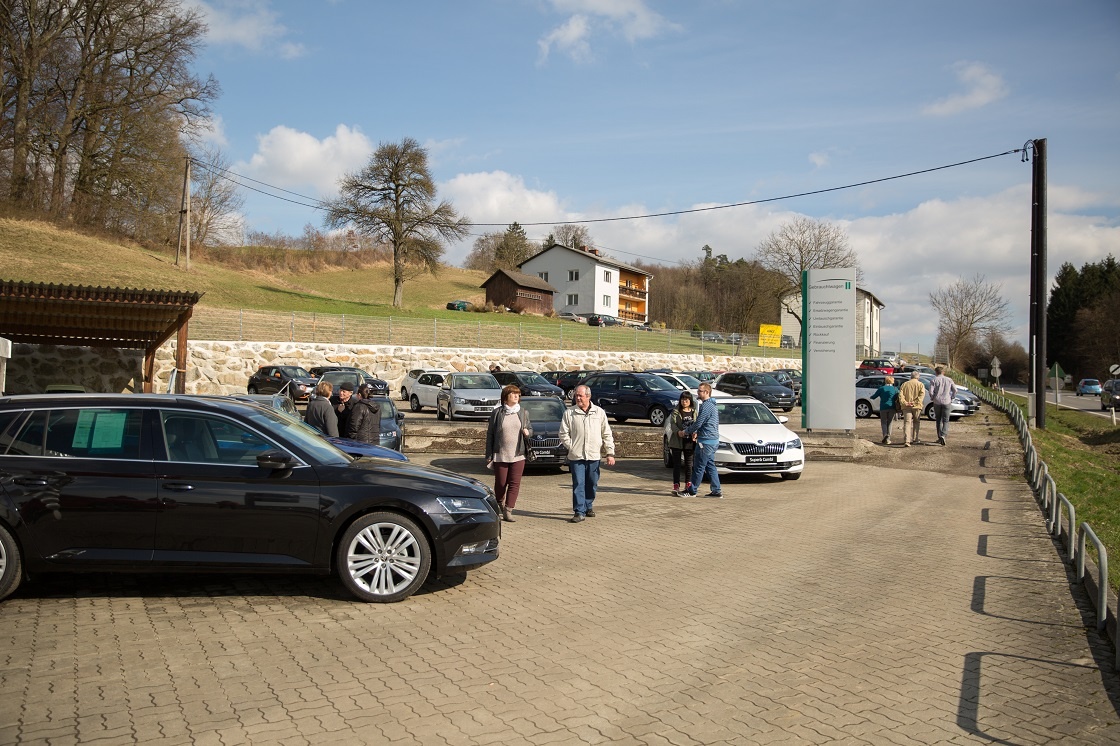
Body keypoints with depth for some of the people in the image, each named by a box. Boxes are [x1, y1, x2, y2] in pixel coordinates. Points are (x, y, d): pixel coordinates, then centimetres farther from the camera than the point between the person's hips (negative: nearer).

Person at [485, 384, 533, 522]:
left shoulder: (523, 413, 9)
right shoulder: (497, 413, 0)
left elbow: (530, 428, 20)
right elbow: (490, 434, 2)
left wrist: (527, 432, -7)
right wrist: (489, 455, -1)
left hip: (518, 455, 2)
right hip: (500, 455, -2)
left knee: (514, 484, -5)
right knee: (500, 483, 7)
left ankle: (508, 511, -2)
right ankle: (499, 507, 30)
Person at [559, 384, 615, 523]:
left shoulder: (599, 412, 6)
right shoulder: (569, 413, 2)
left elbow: (607, 434, 7)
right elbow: (563, 434, 3)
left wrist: (610, 453, 2)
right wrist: (572, 447, -6)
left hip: (594, 455, 2)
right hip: (576, 456, -2)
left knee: (592, 484, 10)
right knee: (578, 484, -5)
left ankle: (588, 506, 28)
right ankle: (579, 511, -1)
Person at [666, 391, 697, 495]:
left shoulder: (694, 412, 9)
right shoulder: (676, 412, 0)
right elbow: (672, 424, -9)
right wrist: (678, 432, -27)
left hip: (690, 442, 3)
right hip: (677, 441, -3)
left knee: (689, 464, 11)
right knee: (677, 464, -1)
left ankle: (688, 485, 22)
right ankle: (676, 486, -2)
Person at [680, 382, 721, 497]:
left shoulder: (706, 406, -17)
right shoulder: (712, 405, 16)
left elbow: (698, 423, -17)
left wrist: (685, 432, -5)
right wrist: (696, 432, 16)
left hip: (706, 440, -10)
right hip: (712, 440, 10)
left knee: (699, 467, -3)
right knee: (710, 466, 12)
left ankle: (692, 491, 3)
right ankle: (717, 490, 13)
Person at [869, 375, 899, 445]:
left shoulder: (881, 388, 2)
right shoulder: (895, 389, 4)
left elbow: (874, 396, 6)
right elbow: (898, 398, -4)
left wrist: (871, 396, 29)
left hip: (883, 408, -1)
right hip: (892, 408, 1)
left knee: (883, 422, 8)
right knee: (889, 423, 10)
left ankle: (885, 434, -18)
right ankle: (888, 439, 7)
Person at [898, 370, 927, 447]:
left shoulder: (905, 384, 11)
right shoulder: (920, 384, 6)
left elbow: (900, 395, -2)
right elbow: (922, 394, -10)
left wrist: (905, 402, -10)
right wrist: (915, 403, -15)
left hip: (906, 407, 1)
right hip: (916, 406, -1)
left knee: (907, 423, -5)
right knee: (916, 422, 16)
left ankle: (906, 441, -18)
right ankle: (914, 439, 22)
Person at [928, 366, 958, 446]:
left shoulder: (934, 380, -2)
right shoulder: (949, 380, 5)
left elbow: (931, 391, -10)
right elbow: (955, 390, 2)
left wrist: (932, 398, 7)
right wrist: (951, 398, 14)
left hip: (937, 402, 0)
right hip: (946, 402, 0)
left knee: (939, 420, 12)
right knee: (945, 421, 3)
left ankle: (940, 437, 14)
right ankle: (943, 435, -18)